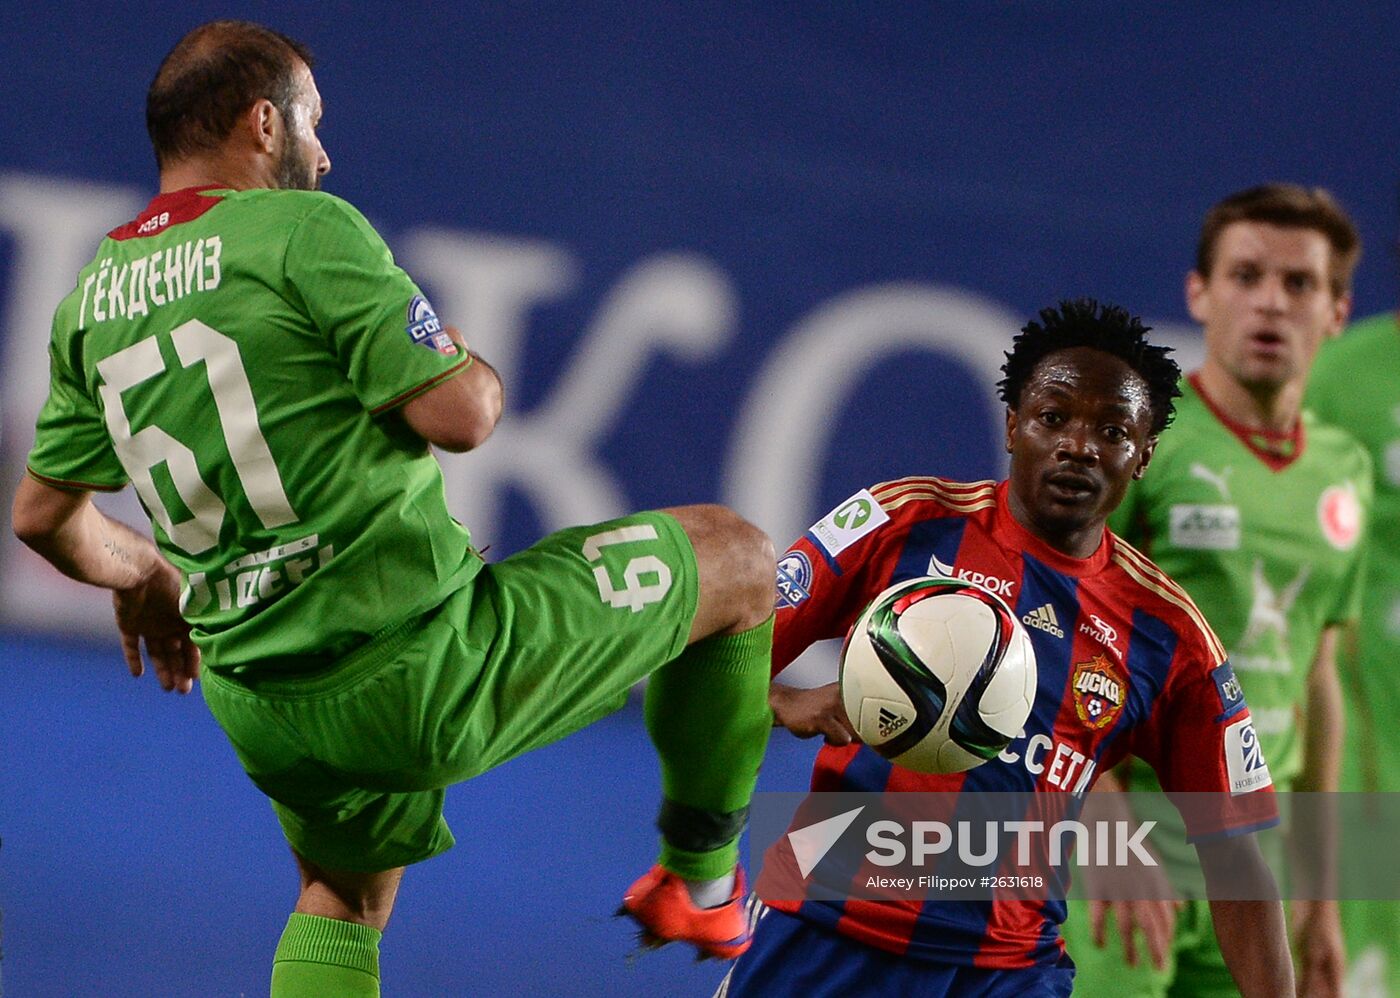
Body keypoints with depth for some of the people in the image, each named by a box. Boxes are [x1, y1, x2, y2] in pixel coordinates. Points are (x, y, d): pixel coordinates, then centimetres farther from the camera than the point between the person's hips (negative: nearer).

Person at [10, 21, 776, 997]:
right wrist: (477, 371, 7)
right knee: (736, 556, 11)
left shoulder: (90, 299, 9)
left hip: (261, 712, 7)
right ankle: (701, 878, 25)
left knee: (345, 897, 36)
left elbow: (45, 515, 18)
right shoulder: (305, 230, -12)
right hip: (422, 672, -7)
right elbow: (460, 413, -17)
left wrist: (142, 573, 39)